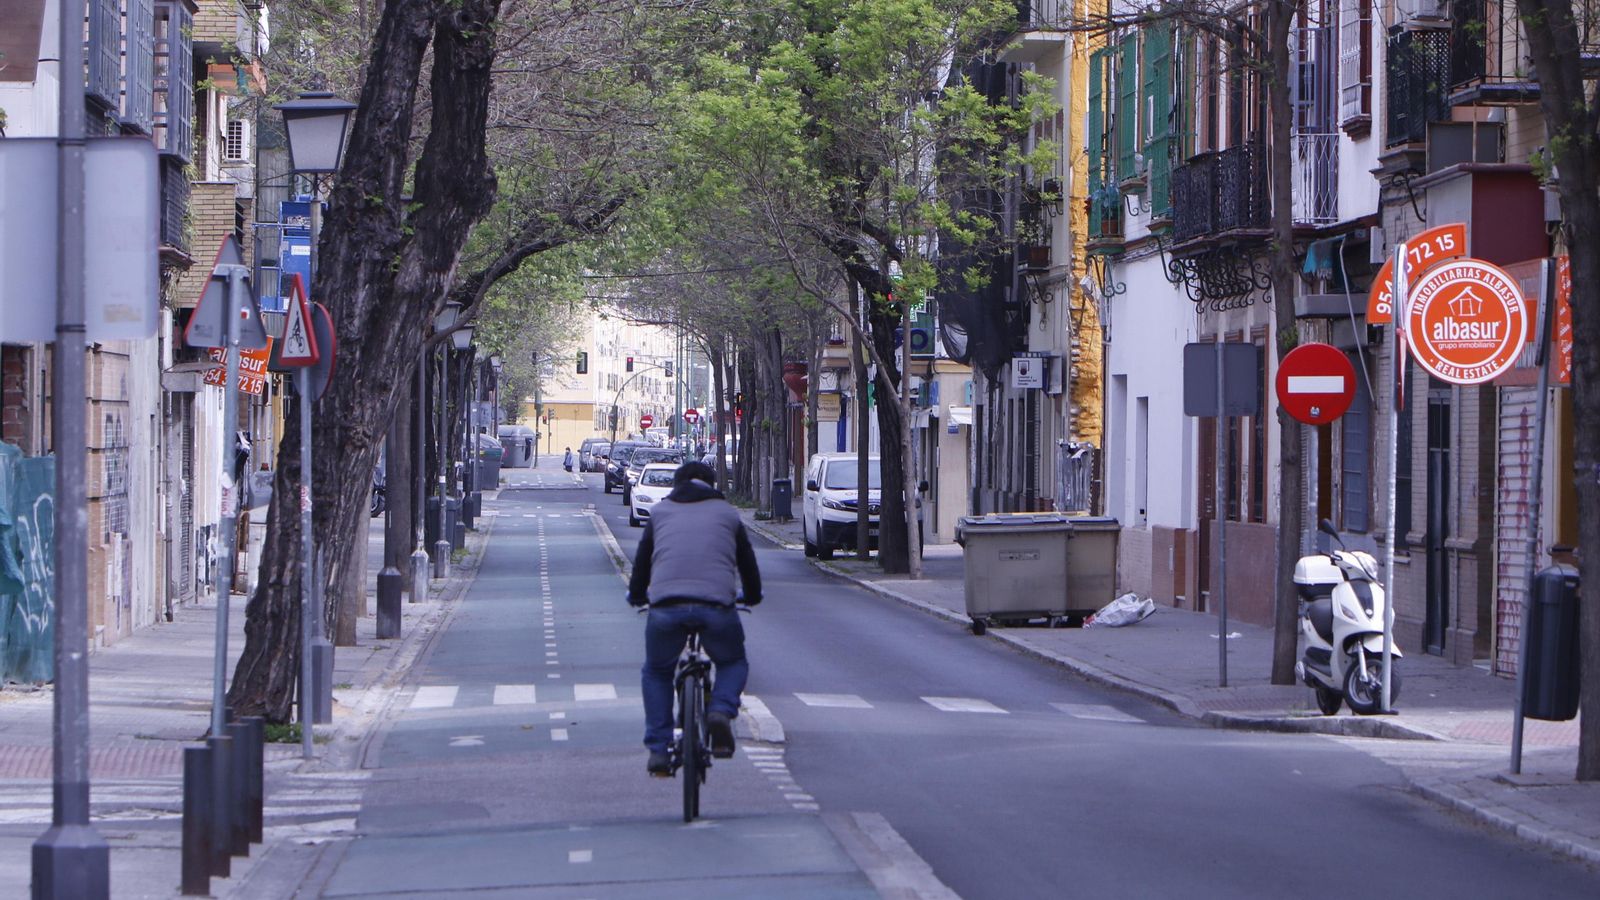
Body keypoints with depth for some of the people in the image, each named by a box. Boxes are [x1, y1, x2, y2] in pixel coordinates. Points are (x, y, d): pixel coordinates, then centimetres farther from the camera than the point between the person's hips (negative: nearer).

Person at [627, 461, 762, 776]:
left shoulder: (660, 512, 23)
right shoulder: (727, 513, 22)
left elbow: (642, 558, 28)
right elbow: (746, 560, 29)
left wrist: (636, 594, 46)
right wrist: (752, 595, 48)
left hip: (666, 605, 1)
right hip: (717, 606, -1)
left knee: (656, 673, 23)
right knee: (733, 663, 25)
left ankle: (658, 749, 12)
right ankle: (721, 710, -6)